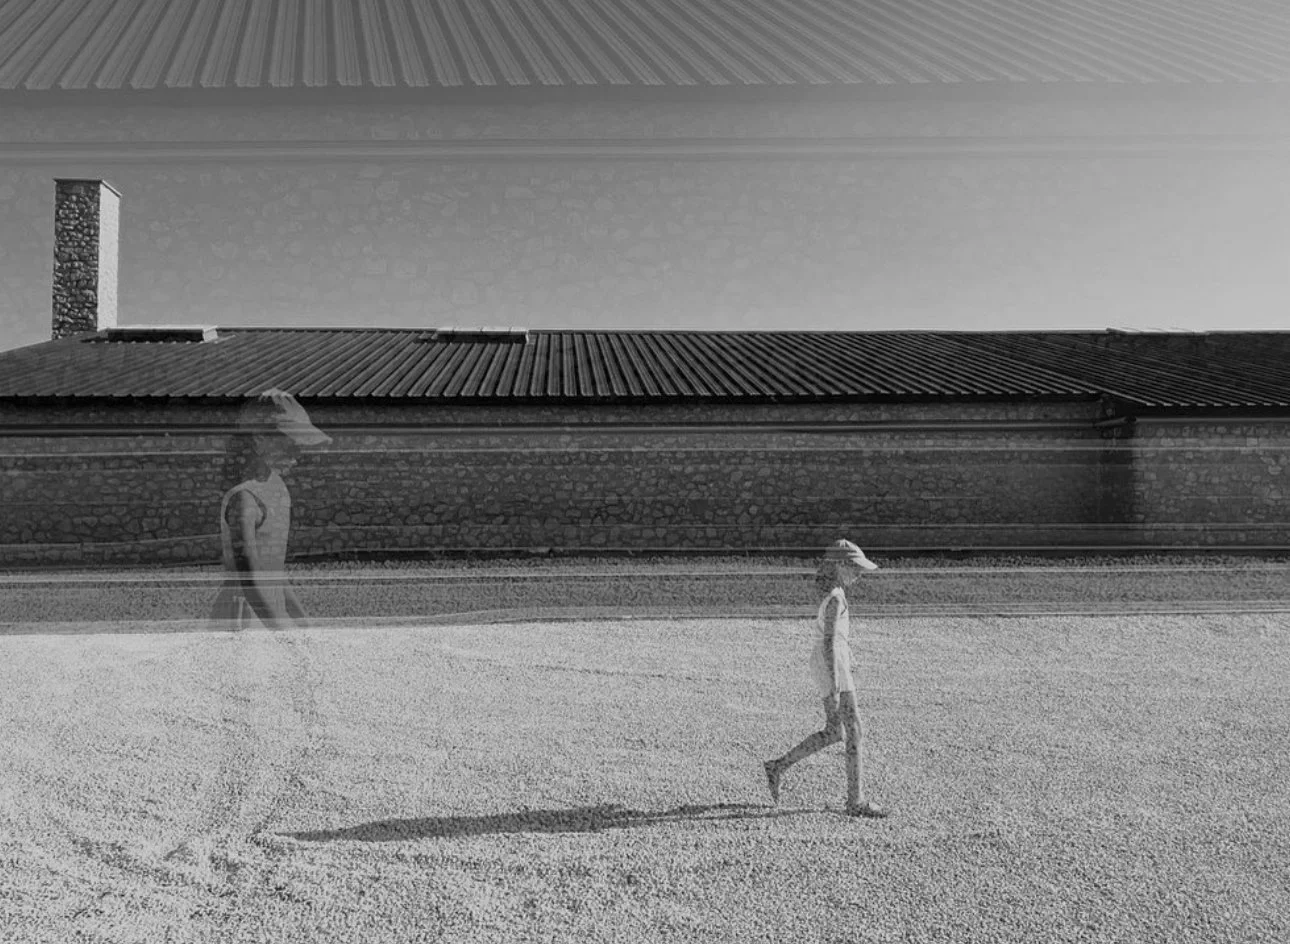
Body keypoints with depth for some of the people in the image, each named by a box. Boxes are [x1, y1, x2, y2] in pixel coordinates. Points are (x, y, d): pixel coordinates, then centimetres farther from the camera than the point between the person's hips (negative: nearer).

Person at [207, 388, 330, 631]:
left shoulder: (275, 485, 7)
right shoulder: (242, 498, -20)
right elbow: (248, 577, -26)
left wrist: (301, 621, 18)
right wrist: (286, 632, -30)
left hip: (272, 609, 8)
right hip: (241, 618, -8)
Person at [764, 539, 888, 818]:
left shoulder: (833, 593, 14)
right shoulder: (836, 598, -16)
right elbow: (828, 642, -21)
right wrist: (835, 685, -22)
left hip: (830, 666, 10)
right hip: (832, 666, -10)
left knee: (834, 733, 15)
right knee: (854, 732, -3)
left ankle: (778, 766, 18)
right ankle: (855, 801, 4)